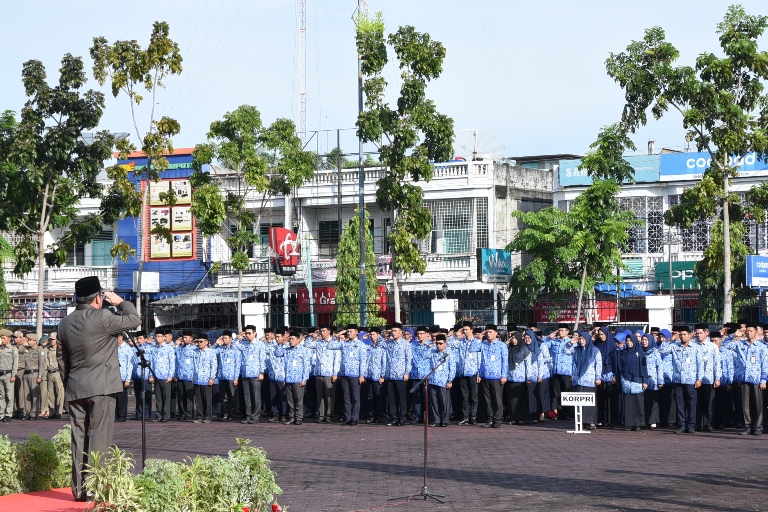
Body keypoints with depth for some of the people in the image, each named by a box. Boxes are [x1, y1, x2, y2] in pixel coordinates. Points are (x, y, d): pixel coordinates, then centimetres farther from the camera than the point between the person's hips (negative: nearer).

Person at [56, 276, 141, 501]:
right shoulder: (102, 318, -12)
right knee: (98, 438, -5)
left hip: (74, 389, 7)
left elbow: (61, 357, 16)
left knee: (79, 438, 9)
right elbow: (134, 320, -5)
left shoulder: (65, 323, 10)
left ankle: (79, 489, 12)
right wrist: (120, 302, 10)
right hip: (101, 388, -6)